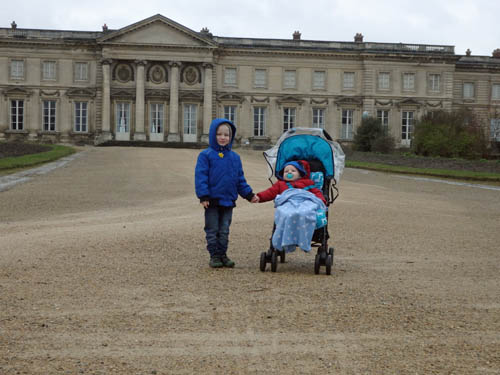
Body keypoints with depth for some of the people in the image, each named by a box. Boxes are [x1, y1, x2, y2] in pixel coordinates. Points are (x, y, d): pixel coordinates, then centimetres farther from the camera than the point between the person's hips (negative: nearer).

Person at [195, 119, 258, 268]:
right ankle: (214, 256, 13)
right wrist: (203, 196, -17)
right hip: (212, 200, -4)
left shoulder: (234, 157, 9)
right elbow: (201, 176, -10)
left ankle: (222, 254, 20)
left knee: (224, 231, 10)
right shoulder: (206, 155, -6)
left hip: (228, 200, 4)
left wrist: (249, 194, 8)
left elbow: (240, 179, 14)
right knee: (212, 230, 4)